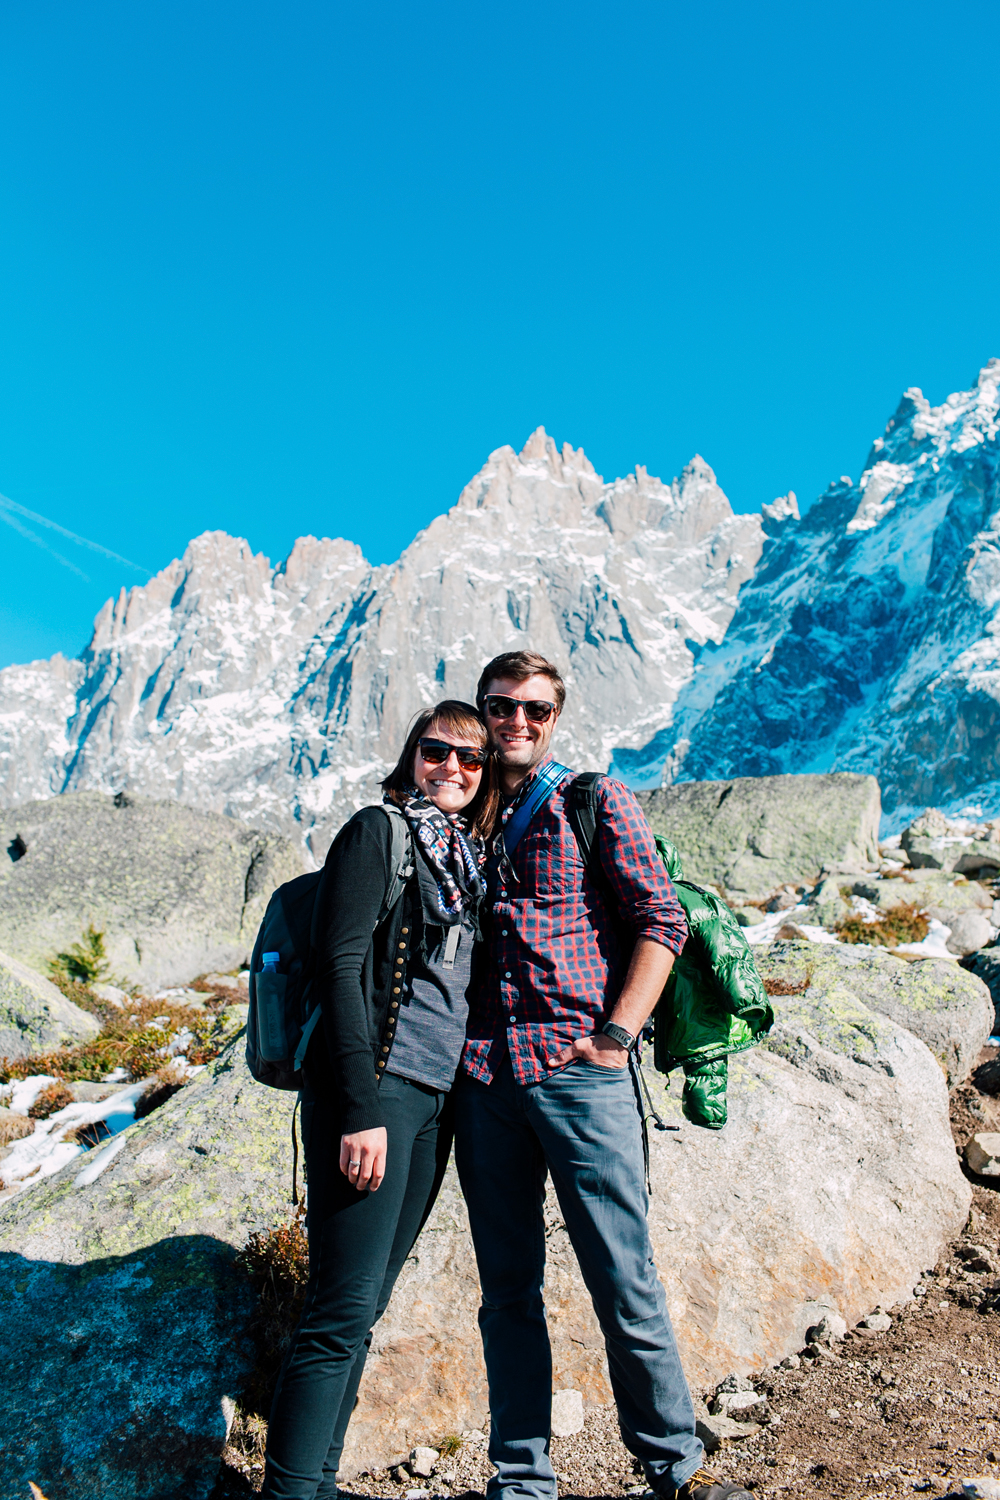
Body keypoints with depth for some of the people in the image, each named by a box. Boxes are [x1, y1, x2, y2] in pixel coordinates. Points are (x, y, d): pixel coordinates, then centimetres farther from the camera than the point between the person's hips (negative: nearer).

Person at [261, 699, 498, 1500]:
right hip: (374, 1089, -7)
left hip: (437, 1101, 7)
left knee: (362, 1307, 14)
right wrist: (360, 1109, -17)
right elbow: (340, 965, -12)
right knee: (344, 1310, -5)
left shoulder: (472, 856, 16)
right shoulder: (378, 831, -5)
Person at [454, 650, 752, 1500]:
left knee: (625, 1280, 3)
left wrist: (615, 1036, -11)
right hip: (483, 1076, 4)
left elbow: (662, 920, -3)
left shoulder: (595, 800, 2)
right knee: (508, 1290, 13)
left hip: (579, 1070, -3)